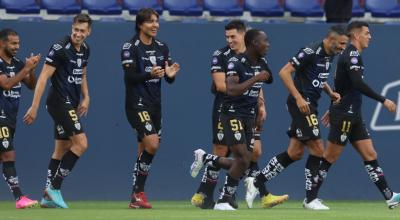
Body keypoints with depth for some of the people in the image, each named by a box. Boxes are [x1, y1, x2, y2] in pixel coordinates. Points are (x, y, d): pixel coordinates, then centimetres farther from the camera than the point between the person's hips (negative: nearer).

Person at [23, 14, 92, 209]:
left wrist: (86, 98, 12)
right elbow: (44, 77, -16)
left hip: (71, 105, 9)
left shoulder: (85, 50, 9)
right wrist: (34, 107, -19)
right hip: (59, 102, -9)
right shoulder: (60, 48, -15)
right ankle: (54, 187, -10)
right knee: (81, 143, -16)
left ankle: (48, 197, 15)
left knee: (61, 150, 10)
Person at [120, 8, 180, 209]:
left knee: (145, 151, 8)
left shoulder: (162, 47, 11)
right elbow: (130, 76, -16)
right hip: (137, 104, -7)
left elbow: (168, 78, 12)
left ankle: (136, 197, 14)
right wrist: (150, 74, -32)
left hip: (155, 105, 7)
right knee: (152, 145, -19)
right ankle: (138, 192, -8)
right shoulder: (130, 47, -8)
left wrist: (170, 75, -12)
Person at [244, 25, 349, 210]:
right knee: (317, 150, -8)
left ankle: (256, 183, 17)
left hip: (309, 105, 10)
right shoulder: (311, 52, -17)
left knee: (295, 152, 10)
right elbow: (284, 72, -19)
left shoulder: (329, 55, 12)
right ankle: (310, 198, 1)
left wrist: (330, 93, 10)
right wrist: (298, 98, -24)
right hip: (301, 104, -10)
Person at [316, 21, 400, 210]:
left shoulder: (351, 55, 16)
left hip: (353, 116, 10)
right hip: (344, 115, -10)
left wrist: (333, 109, 32)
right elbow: (358, 84, -27)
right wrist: (383, 100, -26)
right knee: (330, 157, -3)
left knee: (370, 155, 3)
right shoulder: (352, 55, -15)